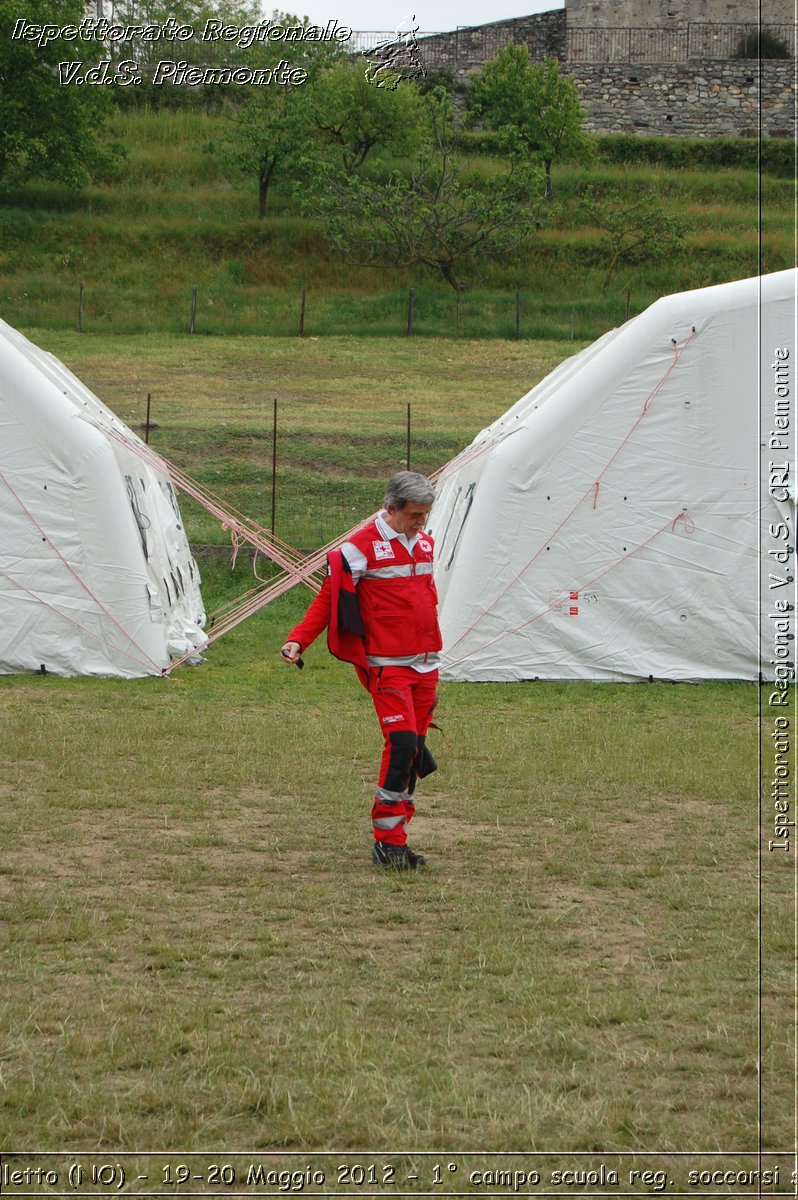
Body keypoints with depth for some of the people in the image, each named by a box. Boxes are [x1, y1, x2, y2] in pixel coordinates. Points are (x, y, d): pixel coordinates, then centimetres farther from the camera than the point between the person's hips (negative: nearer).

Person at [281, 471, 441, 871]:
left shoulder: (425, 543, 13)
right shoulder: (362, 547, -9)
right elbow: (329, 598, -7)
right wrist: (298, 640, -18)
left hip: (425, 664, 7)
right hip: (387, 665, -7)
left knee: (414, 750, 6)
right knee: (401, 743, -17)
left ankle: (394, 838, 13)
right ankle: (387, 841, -11)